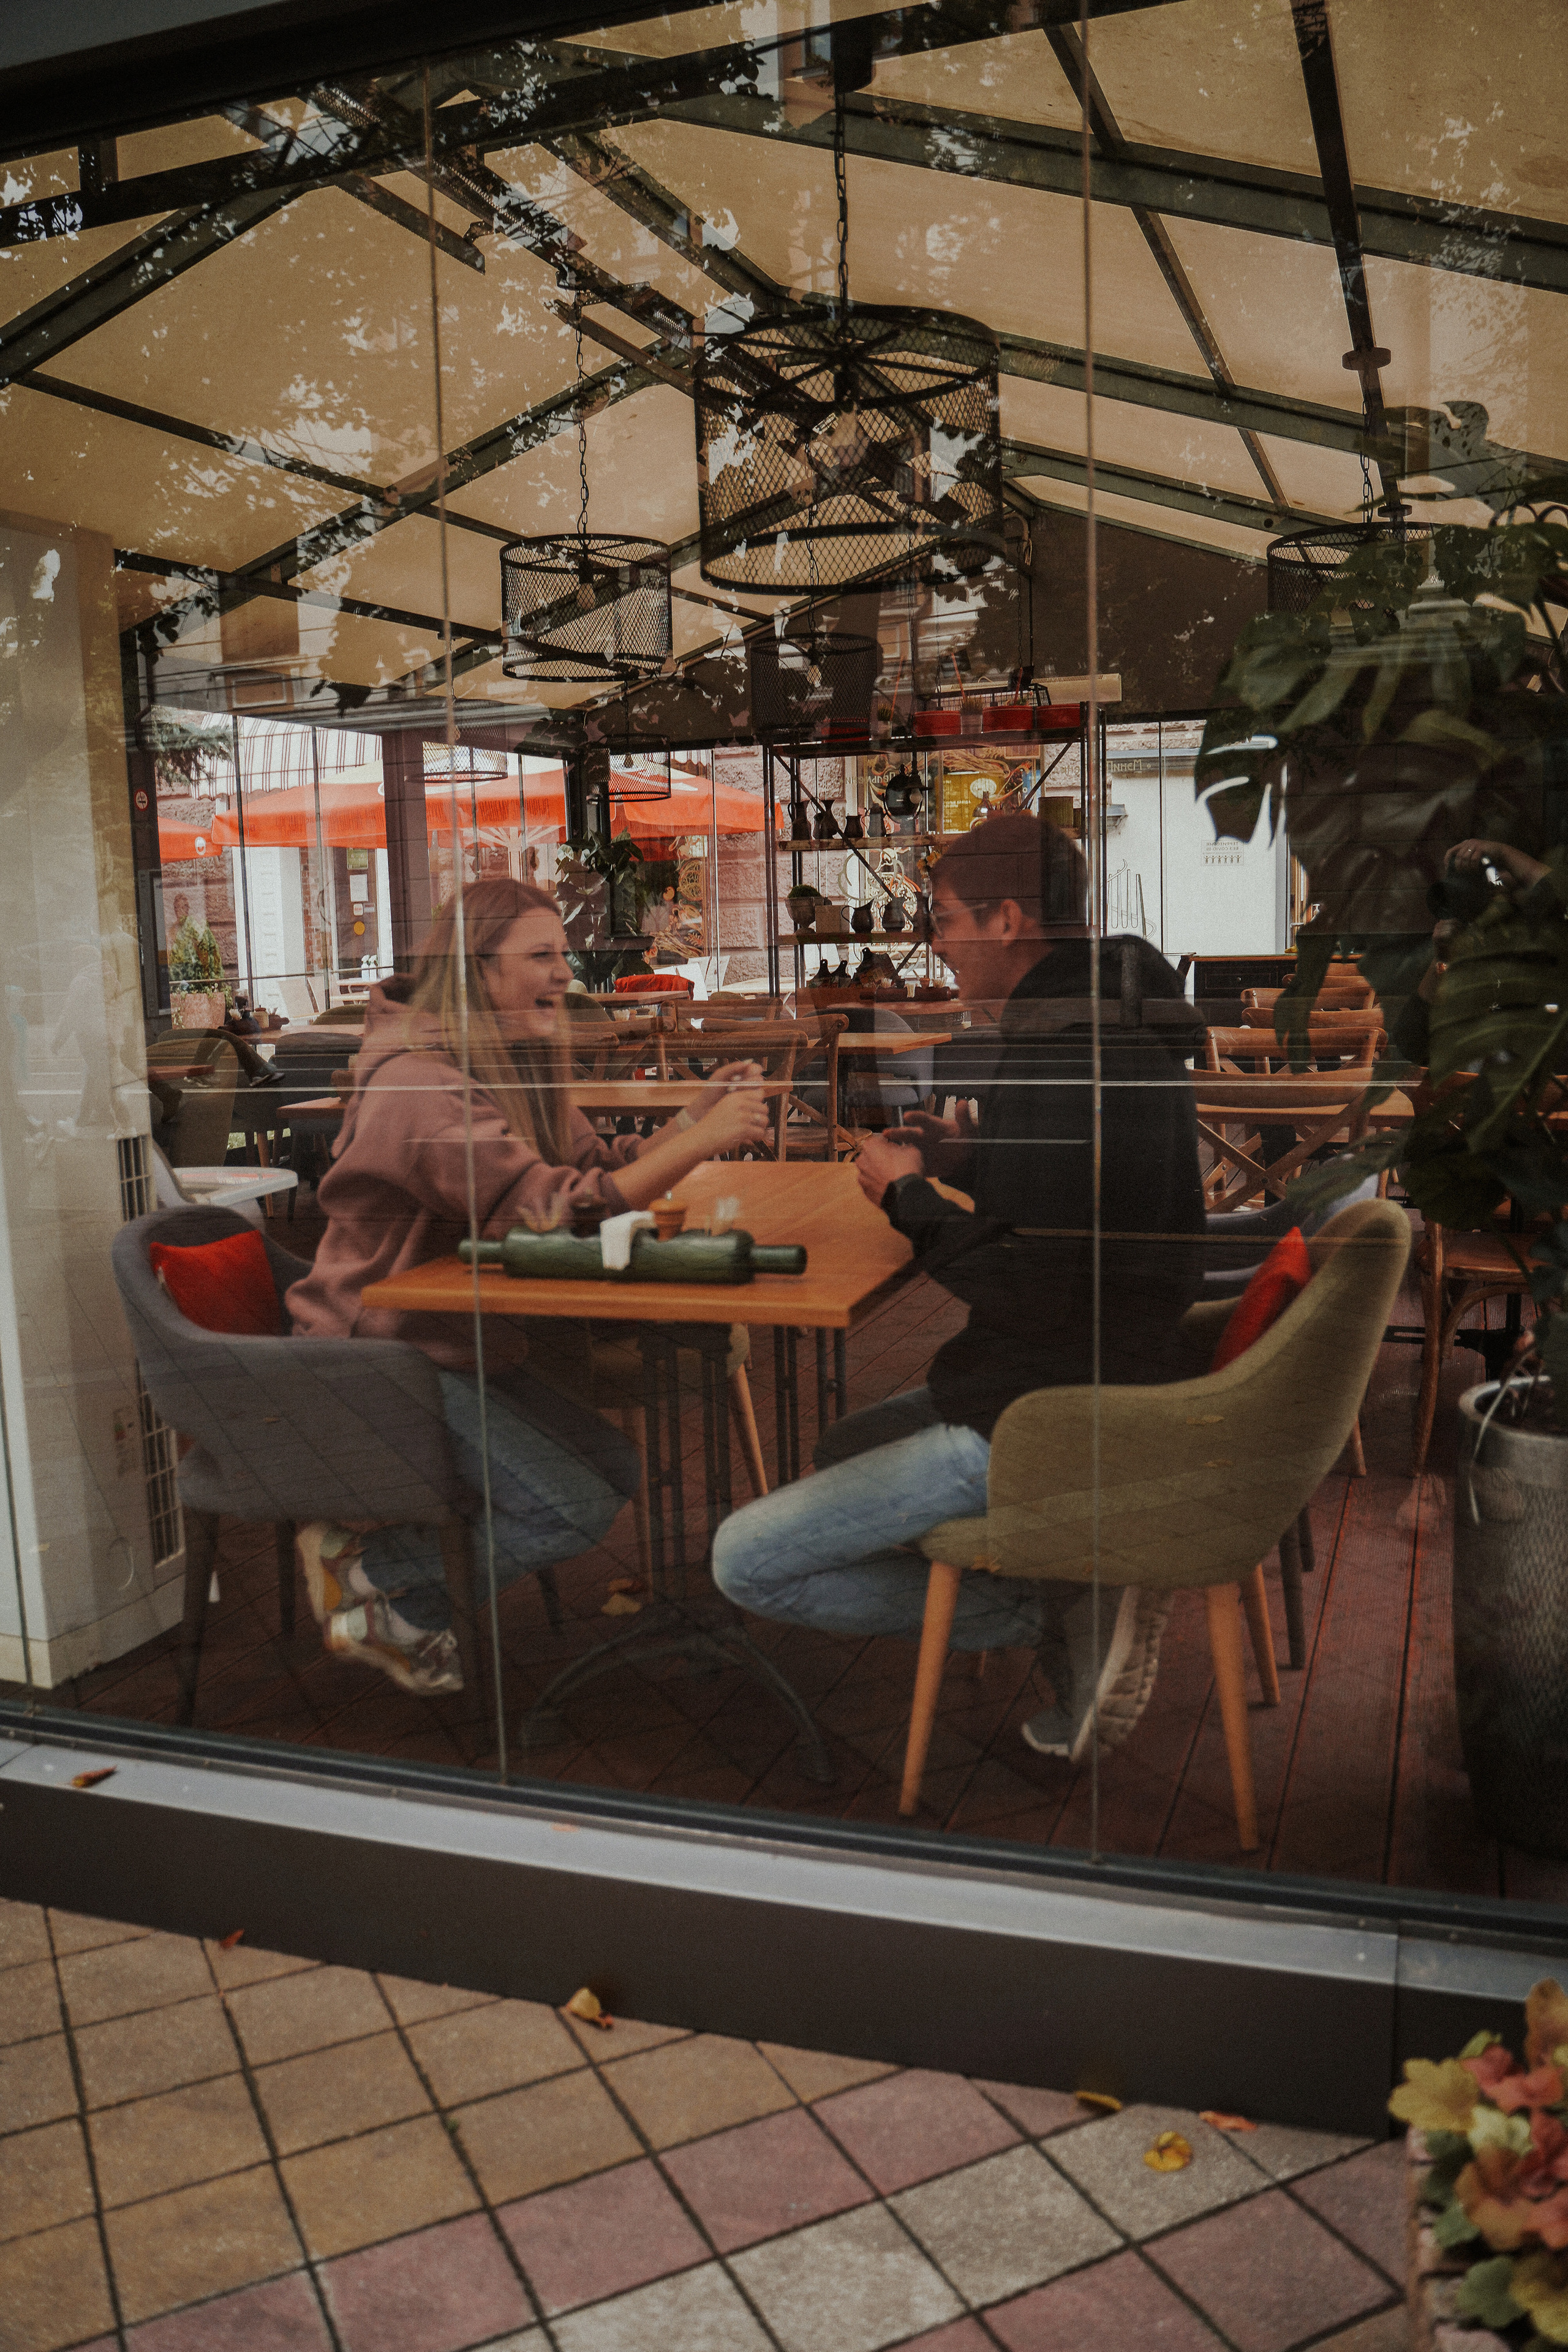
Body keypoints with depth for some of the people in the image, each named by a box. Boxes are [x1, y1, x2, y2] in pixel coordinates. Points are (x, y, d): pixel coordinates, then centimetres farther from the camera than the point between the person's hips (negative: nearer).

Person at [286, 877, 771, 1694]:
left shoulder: (510, 1068, 8)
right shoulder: (419, 1082, -24)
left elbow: (601, 1165, 4)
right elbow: (553, 1209, -31)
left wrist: (698, 1113, -13)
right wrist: (701, 1140, -31)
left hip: (463, 1344, 10)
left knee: (618, 1471, 7)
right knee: (575, 1510, -15)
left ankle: (383, 1545, 13)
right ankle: (365, 1577, 4)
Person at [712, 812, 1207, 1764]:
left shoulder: (1062, 1049, -24)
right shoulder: (1120, 1019, 9)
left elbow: (1033, 1293, -26)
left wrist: (910, 1195, -11)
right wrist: (974, 1157, 9)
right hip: (1115, 1384, 11)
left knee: (746, 1561, -5)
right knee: (844, 1448, 29)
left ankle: (1053, 1617, -4)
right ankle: (1081, 1620, 12)